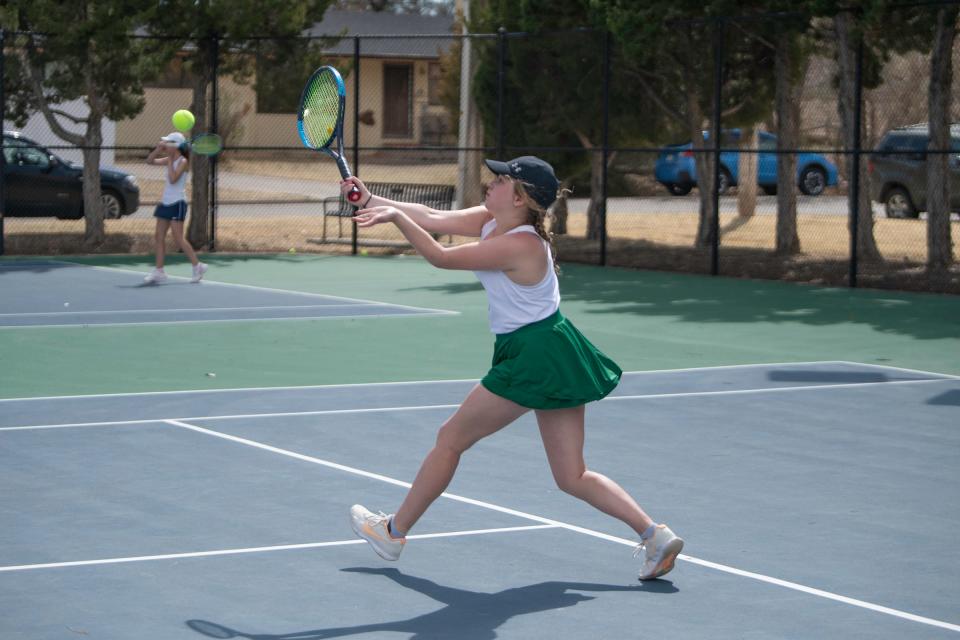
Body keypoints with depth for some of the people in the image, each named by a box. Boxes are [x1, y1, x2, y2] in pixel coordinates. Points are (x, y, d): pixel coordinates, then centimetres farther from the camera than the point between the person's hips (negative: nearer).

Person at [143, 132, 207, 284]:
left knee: (178, 237, -10)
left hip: (177, 203, -8)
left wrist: (170, 161, -16)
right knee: (159, 237, 4)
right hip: (166, 202, 8)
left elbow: (173, 179, -22)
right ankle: (159, 271, 7)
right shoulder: (169, 160, 10)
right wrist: (158, 149, -2)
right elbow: (150, 161, 13)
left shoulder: (183, 161, -12)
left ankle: (197, 265, 0)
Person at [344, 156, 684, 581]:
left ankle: (394, 531, 19)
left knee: (451, 438, 5)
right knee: (572, 478, 9)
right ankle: (655, 535, 2)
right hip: (553, 354, 10)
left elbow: (441, 258, -20)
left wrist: (395, 217, -20)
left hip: (535, 358, -10)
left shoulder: (519, 245, -22)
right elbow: (434, 219, 8)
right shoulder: (491, 221, 5)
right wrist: (372, 200, 3)